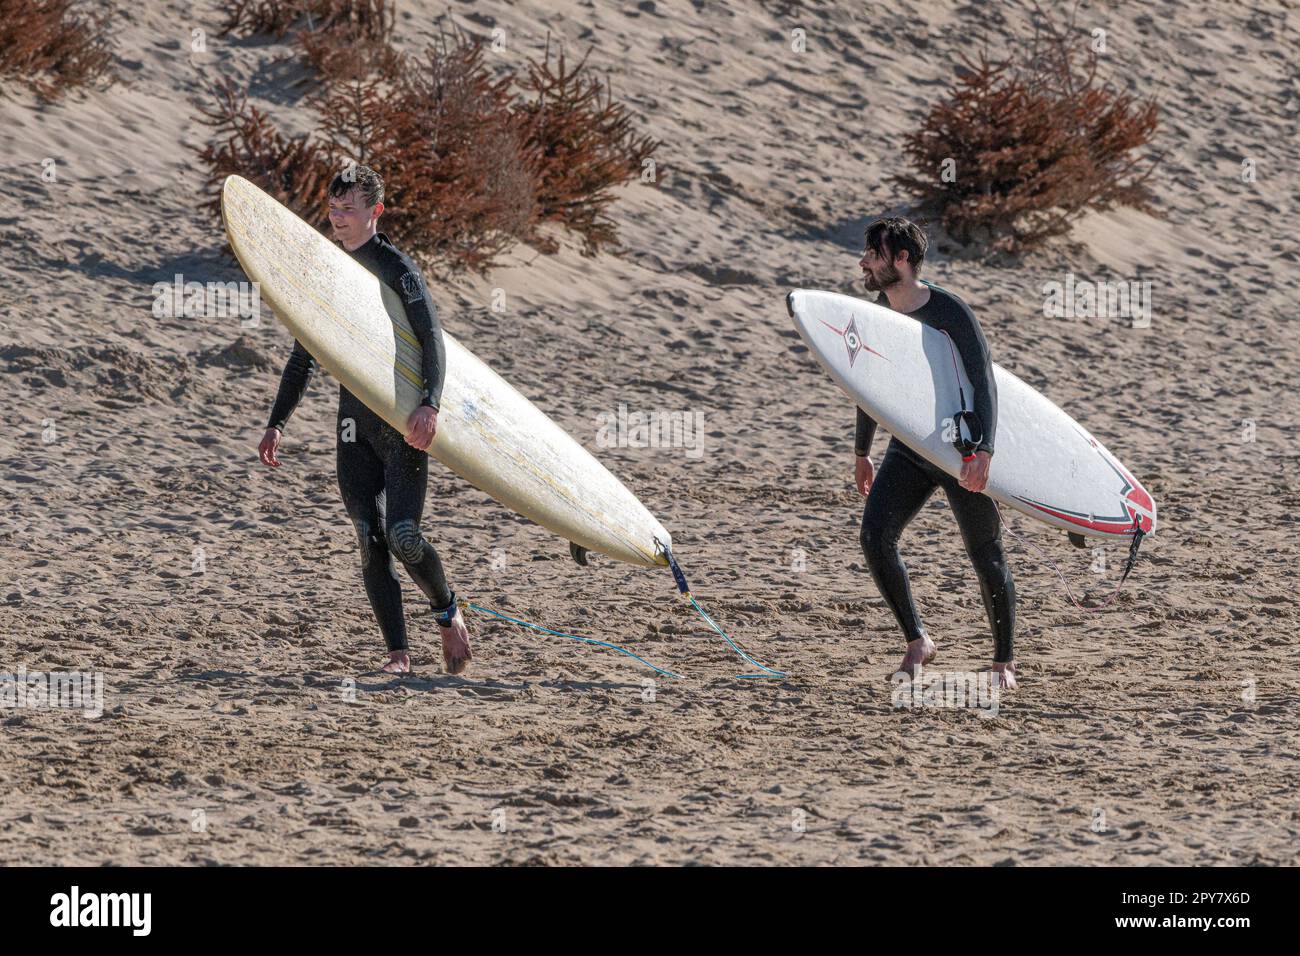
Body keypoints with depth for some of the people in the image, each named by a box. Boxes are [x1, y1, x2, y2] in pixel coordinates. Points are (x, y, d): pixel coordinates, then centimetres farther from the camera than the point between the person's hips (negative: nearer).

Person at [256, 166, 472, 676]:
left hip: (402, 423, -5)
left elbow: (432, 340, -14)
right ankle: (398, 653, 1)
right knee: (371, 542, -3)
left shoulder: (396, 268, -5)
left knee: (402, 535, -15)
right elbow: (305, 356, 21)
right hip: (354, 423, 5)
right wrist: (277, 423, 13)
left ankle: (447, 611, 12)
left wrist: (429, 404, -31)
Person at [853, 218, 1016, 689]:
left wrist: (984, 451, -39)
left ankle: (1005, 662, 16)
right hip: (907, 451, 5)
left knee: (986, 556, 0)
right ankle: (917, 642, -1)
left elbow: (984, 384, -25)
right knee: (875, 536, -15)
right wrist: (862, 453, 22)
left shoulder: (951, 313, -20)